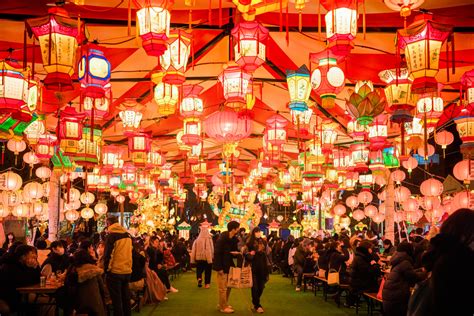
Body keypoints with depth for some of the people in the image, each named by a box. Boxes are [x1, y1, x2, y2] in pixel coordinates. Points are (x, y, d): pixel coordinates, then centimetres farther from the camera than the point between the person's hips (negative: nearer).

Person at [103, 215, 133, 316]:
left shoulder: (111, 235, -12)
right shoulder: (127, 234, 9)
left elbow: (107, 254, -15)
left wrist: (106, 268, -6)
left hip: (115, 271, -6)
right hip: (127, 271, 7)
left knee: (116, 300, 1)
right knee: (126, 297, 16)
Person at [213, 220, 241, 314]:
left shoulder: (234, 239, 4)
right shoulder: (222, 238, -20)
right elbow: (217, 253, -20)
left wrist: (236, 253, -10)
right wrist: (219, 268, -21)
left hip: (229, 265, 8)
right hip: (222, 266, -8)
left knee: (228, 286, 15)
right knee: (223, 288, 0)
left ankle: (224, 304, 29)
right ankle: (223, 307, 10)